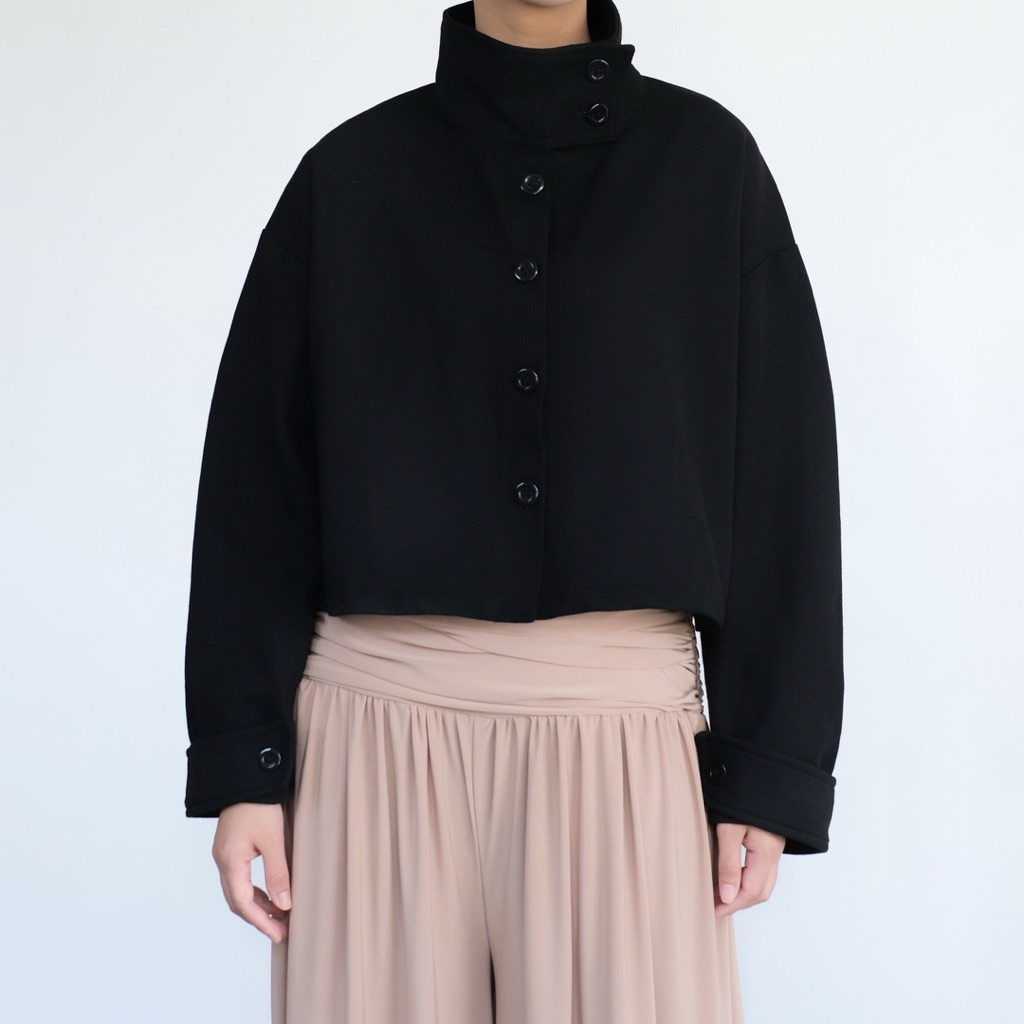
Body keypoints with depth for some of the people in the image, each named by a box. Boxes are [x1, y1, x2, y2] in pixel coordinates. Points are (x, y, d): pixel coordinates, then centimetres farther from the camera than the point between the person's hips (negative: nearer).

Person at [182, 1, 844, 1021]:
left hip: (624, 734, 0)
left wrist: (770, 770, 0)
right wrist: (241, 760, 0)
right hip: (383, 719, 1)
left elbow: (779, 477, 4)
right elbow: (258, 475, 5)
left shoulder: (706, 158, 6)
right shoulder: (352, 171, 7)